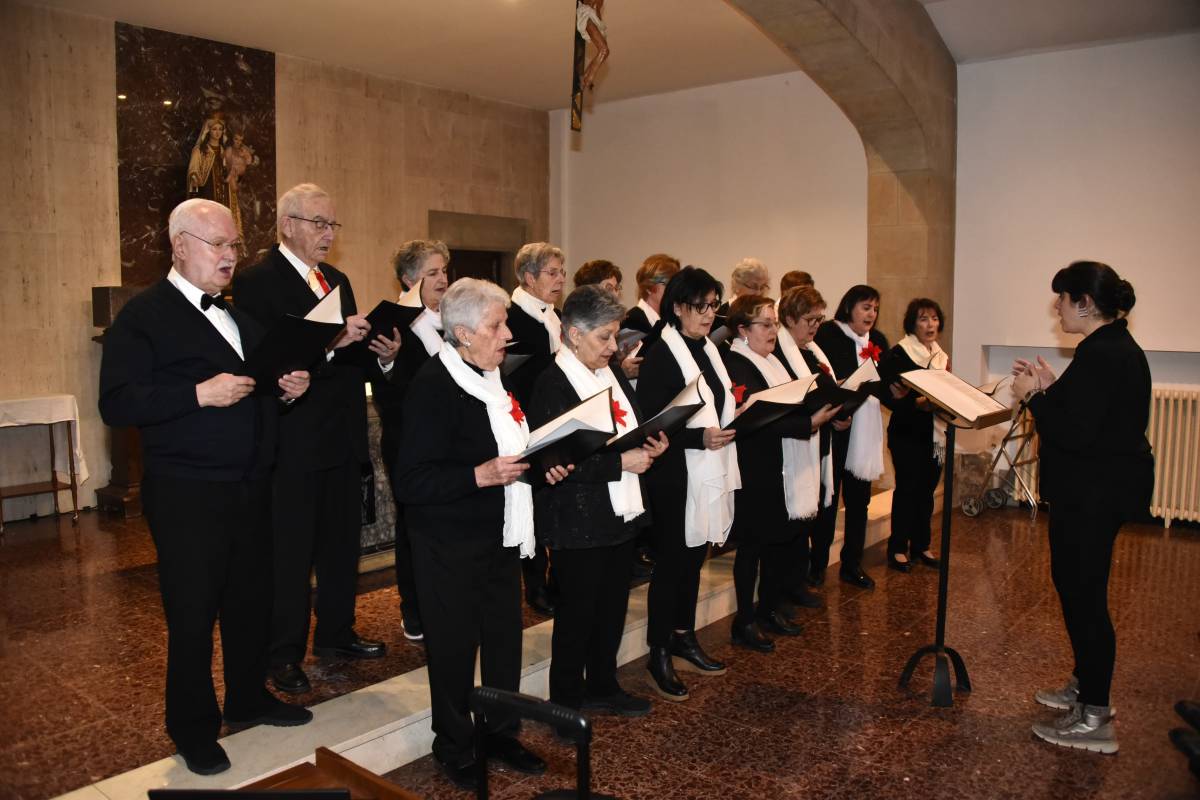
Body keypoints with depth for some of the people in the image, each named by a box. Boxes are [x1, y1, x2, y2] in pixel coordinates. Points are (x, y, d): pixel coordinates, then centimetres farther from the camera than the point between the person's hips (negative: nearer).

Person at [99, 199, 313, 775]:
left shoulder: (241, 316, 15)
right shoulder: (143, 317, -8)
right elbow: (116, 405, -17)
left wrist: (289, 387, 3)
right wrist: (200, 393, -25)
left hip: (250, 489, 7)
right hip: (187, 496, -7)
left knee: (252, 601, 16)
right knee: (192, 615, 6)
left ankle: (248, 698, 36)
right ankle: (193, 729, 24)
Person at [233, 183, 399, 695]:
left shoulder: (337, 280, 15)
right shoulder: (257, 282, -10)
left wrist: (383, 354, -5)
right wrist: (330, 342, -29)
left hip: (343, 439, 8)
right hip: (294, 442, -8)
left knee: (342, 542, 17)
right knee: (291, 551, 4)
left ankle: (336, 633, 33)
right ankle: (284, 654, 18)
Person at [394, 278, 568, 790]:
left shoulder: (496, 377, 7)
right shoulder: (433, 386, -18)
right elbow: (411, 480, -22)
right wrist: (480, 475, -30)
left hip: (501, 535, 8)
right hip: (450, 545, -7)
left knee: (505, 637, 15)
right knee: (454, 646, 7)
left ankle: (501, 733, 34)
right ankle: (453, 747, 28)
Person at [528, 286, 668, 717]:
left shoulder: (612, 374, 8)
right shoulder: (552, 385, -17)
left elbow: (632, 428, 19)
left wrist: (650, 445, -2)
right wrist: (621, 462, -22)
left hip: (621, 514, 8)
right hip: (579, 523, -8)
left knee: (613, 608, 19)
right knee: (576, 614, 9)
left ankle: (604, 686, 37)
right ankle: (567, 698, 28)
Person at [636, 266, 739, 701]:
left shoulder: (707, 349, 10)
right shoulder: (660, 356, -14)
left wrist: (732, 424, 2)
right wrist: (701, 437, -26)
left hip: (709, 473, 8)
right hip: (675, 477, -8)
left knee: (693, 560, 17)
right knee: (670, 563, 2)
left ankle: (684, 640, 31)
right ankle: (659, 654, 15)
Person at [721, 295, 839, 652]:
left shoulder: (772, 361, 15)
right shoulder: (736, 365, -15)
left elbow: (791, 403, 17)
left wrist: (821, 406, 1)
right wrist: (809, 422, -26)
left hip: (784, 469, 9)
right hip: (755, 471, -9)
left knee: (784, 538, 15)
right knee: (753, 543, 1)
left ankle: (770, 609, 31)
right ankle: (744, 622, 15)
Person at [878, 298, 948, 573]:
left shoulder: (942, 356, 13)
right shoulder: (898, 355, -10)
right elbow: (887, 394, -14)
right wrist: (916, 403, -26)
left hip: (935, 433, 6)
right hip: (907, 433, -6)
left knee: (927, 489, 11)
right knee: (907, 488, -3)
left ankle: (920, 545, 22)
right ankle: (897, 548, 8)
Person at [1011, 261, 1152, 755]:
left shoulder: (1100, 354, -21)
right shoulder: (1118, 348, 13)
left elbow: (1076, 433, -25)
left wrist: (1033, 397, -13)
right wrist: (1049, 387, 9)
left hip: (1093, 495, -11)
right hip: (1101, 490, 11)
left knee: (1084, 596, -3)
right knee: (1075, 586, 20)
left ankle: (1094, 720, 7)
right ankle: (1085, 687, 35)